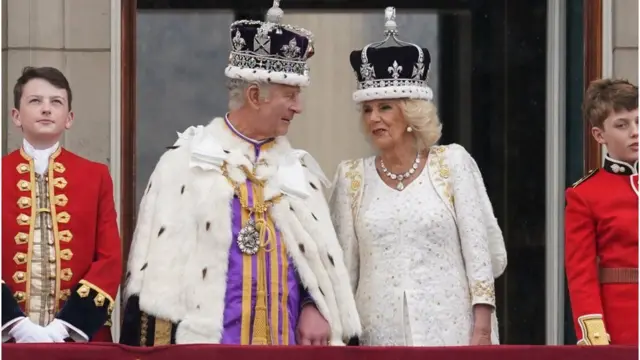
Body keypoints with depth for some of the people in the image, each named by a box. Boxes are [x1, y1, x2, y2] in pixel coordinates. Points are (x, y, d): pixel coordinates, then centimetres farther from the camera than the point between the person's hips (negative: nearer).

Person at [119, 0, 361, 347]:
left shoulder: (297, 168, 14)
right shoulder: (187, 162, 0)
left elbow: (320, 253, 15)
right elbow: (159, 260, -3)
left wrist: (314, 307, -4)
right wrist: (156, 343, -9)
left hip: (286, 342, 4)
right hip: (207, 339, -4)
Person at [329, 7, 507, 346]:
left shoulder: (452, 163, 1)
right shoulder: (352, 177, 7)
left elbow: (479, 250, -1)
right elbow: (343, 266, 9)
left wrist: (482, 329, -7)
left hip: (450, 331, -2)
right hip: (381, 336, 2)